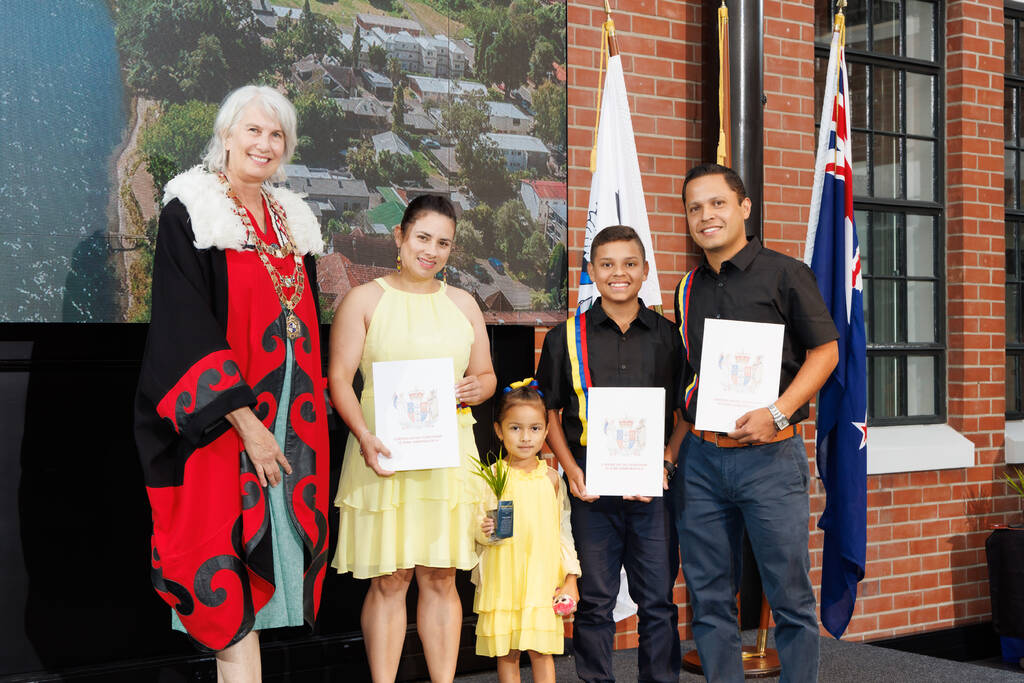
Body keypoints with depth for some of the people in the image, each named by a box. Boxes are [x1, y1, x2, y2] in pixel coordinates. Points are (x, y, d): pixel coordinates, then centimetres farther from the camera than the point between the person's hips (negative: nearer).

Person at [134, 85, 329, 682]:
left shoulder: (293, 220, 15)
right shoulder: (189, 215, -4)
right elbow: (187, 333, -13)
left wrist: (312, 403, 11)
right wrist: (247, 422, -19)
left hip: (292, 420, 6)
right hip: (221, 424, -6)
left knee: (278, 548, 5)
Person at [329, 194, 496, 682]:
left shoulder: (462, 304, 16)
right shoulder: (365, 300, 3)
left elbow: (486, 374, 20)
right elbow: (339, 377, -3)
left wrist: (476, 389, -5)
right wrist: (363, 436, -18)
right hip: (385, 453, -3)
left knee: (440, 577, 5)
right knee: (389, 579, -3)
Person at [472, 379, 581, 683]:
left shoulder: (550, 477, 4)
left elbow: (563, 530, 9)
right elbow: (480, 527, 1)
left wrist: (571, 578, 6)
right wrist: (484, 530, -22)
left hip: (543, 578, 1)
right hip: (504, 579, -1)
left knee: (541, 651, -1)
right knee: (506, 652, 4)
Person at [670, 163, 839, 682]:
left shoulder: (785, 274, -1)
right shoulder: (688, 289, 14)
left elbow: (824, 352, -3)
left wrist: (776, 413, -15)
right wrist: (673, 439, 10)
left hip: (769, 456, -5)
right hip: (700, 458, 5)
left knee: (790, 597, -1)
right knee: (709, 599, 8)